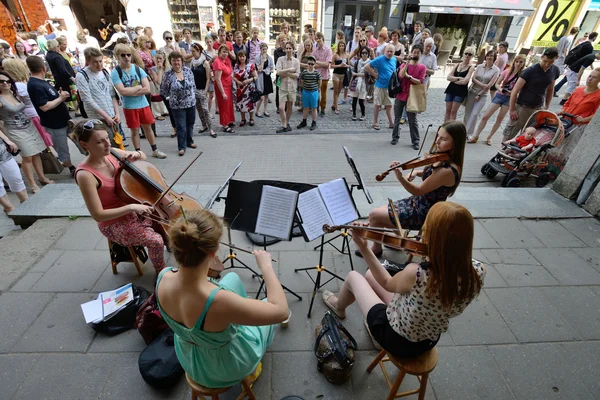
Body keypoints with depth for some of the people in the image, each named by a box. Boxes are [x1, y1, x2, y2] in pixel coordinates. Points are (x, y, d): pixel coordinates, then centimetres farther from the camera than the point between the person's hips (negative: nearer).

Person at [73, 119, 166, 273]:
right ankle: (161, 272, 6)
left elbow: (143, 157, 11)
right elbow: (98, 215, -23)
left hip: (132, 208, 7)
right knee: (156, 241, -22)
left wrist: (136, 154, -12)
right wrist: (131, 207, -30)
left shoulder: (112, 154, -7)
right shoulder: (85, 175, -25)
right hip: (114, 224, -7)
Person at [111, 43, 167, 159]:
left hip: (143, 104, 2)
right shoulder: (115, 72, -8)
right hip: (129, 107, -2)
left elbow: (147, 89, -10)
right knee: (135, 130, 8)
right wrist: (139, 87, -11)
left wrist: (130, 92, -15)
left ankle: (155, 150, 27)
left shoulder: (138, 69, -1)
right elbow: (122, 91, -19)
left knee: (147, 127, 13)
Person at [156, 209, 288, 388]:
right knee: (256, 297, 20)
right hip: (227, 369, -4)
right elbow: (281, 312, -32)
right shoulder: (219, 301, -45)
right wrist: (266, 266, -24)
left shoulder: (163, 277, -27)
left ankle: (240, 310, 47)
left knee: (233, 278, 19)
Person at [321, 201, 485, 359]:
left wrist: (364, 248, -10)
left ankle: (339, 307, 50)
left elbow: (387, 284, -16)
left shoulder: (416, 274, -40)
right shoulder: (477, 271, -25)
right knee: (371, 274, 21)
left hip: (394, 340, -5)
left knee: (353, 276, 17)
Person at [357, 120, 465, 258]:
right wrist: (416, 173, -3)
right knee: (382, 211, 18)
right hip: (418, 203, 9)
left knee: (374, 215, -4)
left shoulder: (447, 171, -31)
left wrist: (400, 177, -41)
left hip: (423, 214, -9)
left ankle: (376, 249, 19)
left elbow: (418, 191, -25)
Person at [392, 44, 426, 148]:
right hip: (400, 95, 2)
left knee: (413, 120, 0)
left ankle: (415, 141, 6)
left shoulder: (422, 67, 1)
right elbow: (401, 75, -15)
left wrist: (409, 76, -14)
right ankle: (395, 137, 25)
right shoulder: (405, 64, 5)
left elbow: (420, 82, -10)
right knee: (397, 118, 11)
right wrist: (407, 62, -17)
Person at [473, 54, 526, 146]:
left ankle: (489, 138, 16)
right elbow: (497, 84, 2)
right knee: (485, 116, -7)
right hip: (499, 95, 1)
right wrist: (500, 89, -18)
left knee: (499, 119, 6)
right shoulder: (507, 71, -2)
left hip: (509, 98, 0)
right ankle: (476, 136, 0)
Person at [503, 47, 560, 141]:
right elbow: (515, 91, -13)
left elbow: (550, 89, 19)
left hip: (538, 108, 5)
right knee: (510, 133, -3)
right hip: (523, 107, -5)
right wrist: (512, 109, -14)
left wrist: (546, 107, 17)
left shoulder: (555, 71, 5)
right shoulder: (530, 71, -12)